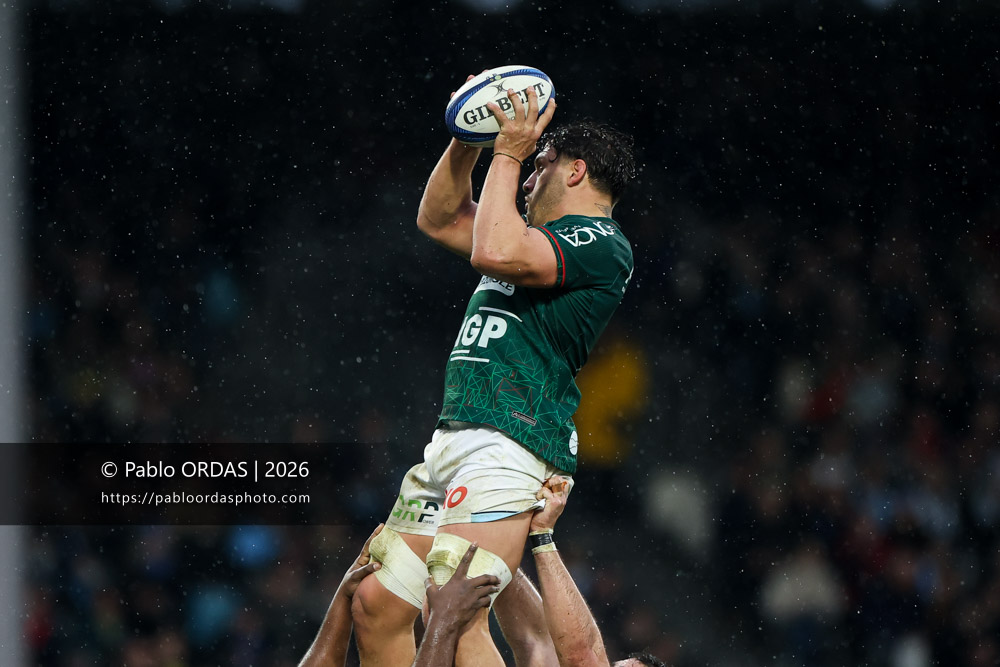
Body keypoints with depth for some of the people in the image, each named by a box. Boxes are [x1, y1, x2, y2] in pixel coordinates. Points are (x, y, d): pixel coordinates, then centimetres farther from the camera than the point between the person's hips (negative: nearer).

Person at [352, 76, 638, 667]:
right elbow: (439, 219, 34)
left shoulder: (601, 244, -5)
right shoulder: (548, 236, 24)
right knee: (379, 603, 4)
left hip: (509, 446, -10)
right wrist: (469, 141, 19)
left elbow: (496, 253, -21)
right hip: (456, 438, 10)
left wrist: (508, 156, -8)